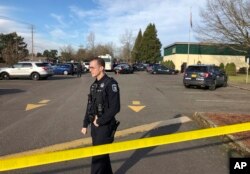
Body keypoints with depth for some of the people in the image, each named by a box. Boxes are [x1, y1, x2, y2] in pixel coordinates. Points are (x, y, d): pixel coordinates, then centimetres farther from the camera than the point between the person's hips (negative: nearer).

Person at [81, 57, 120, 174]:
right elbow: (89, 106, 15)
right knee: (102, 154, 19)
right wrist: (85, 124, 15)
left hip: (105, 126, -7)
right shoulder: (94, 85, 10)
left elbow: (114, 108, -21)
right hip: (95, 126, 7)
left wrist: (100, 121, -16)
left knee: (98, 156, -1)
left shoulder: (110, 84, -15)